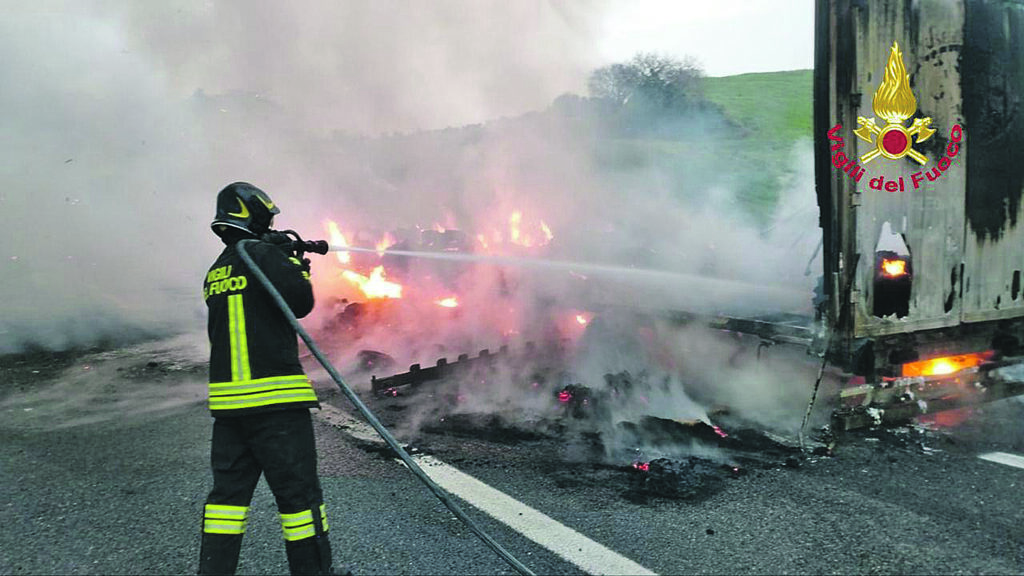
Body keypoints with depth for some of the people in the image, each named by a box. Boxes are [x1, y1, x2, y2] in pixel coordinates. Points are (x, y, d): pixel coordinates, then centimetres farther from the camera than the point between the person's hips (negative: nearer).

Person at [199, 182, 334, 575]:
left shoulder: (215, 272, 17)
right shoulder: (263, 254, -9)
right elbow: (300, 303, -13)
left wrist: (285, 260, 22)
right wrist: (298, 267, 5)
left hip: (228, 399, 8)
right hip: (275, 399, -8)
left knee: (229, 491, 14)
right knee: (298, 492, 1)